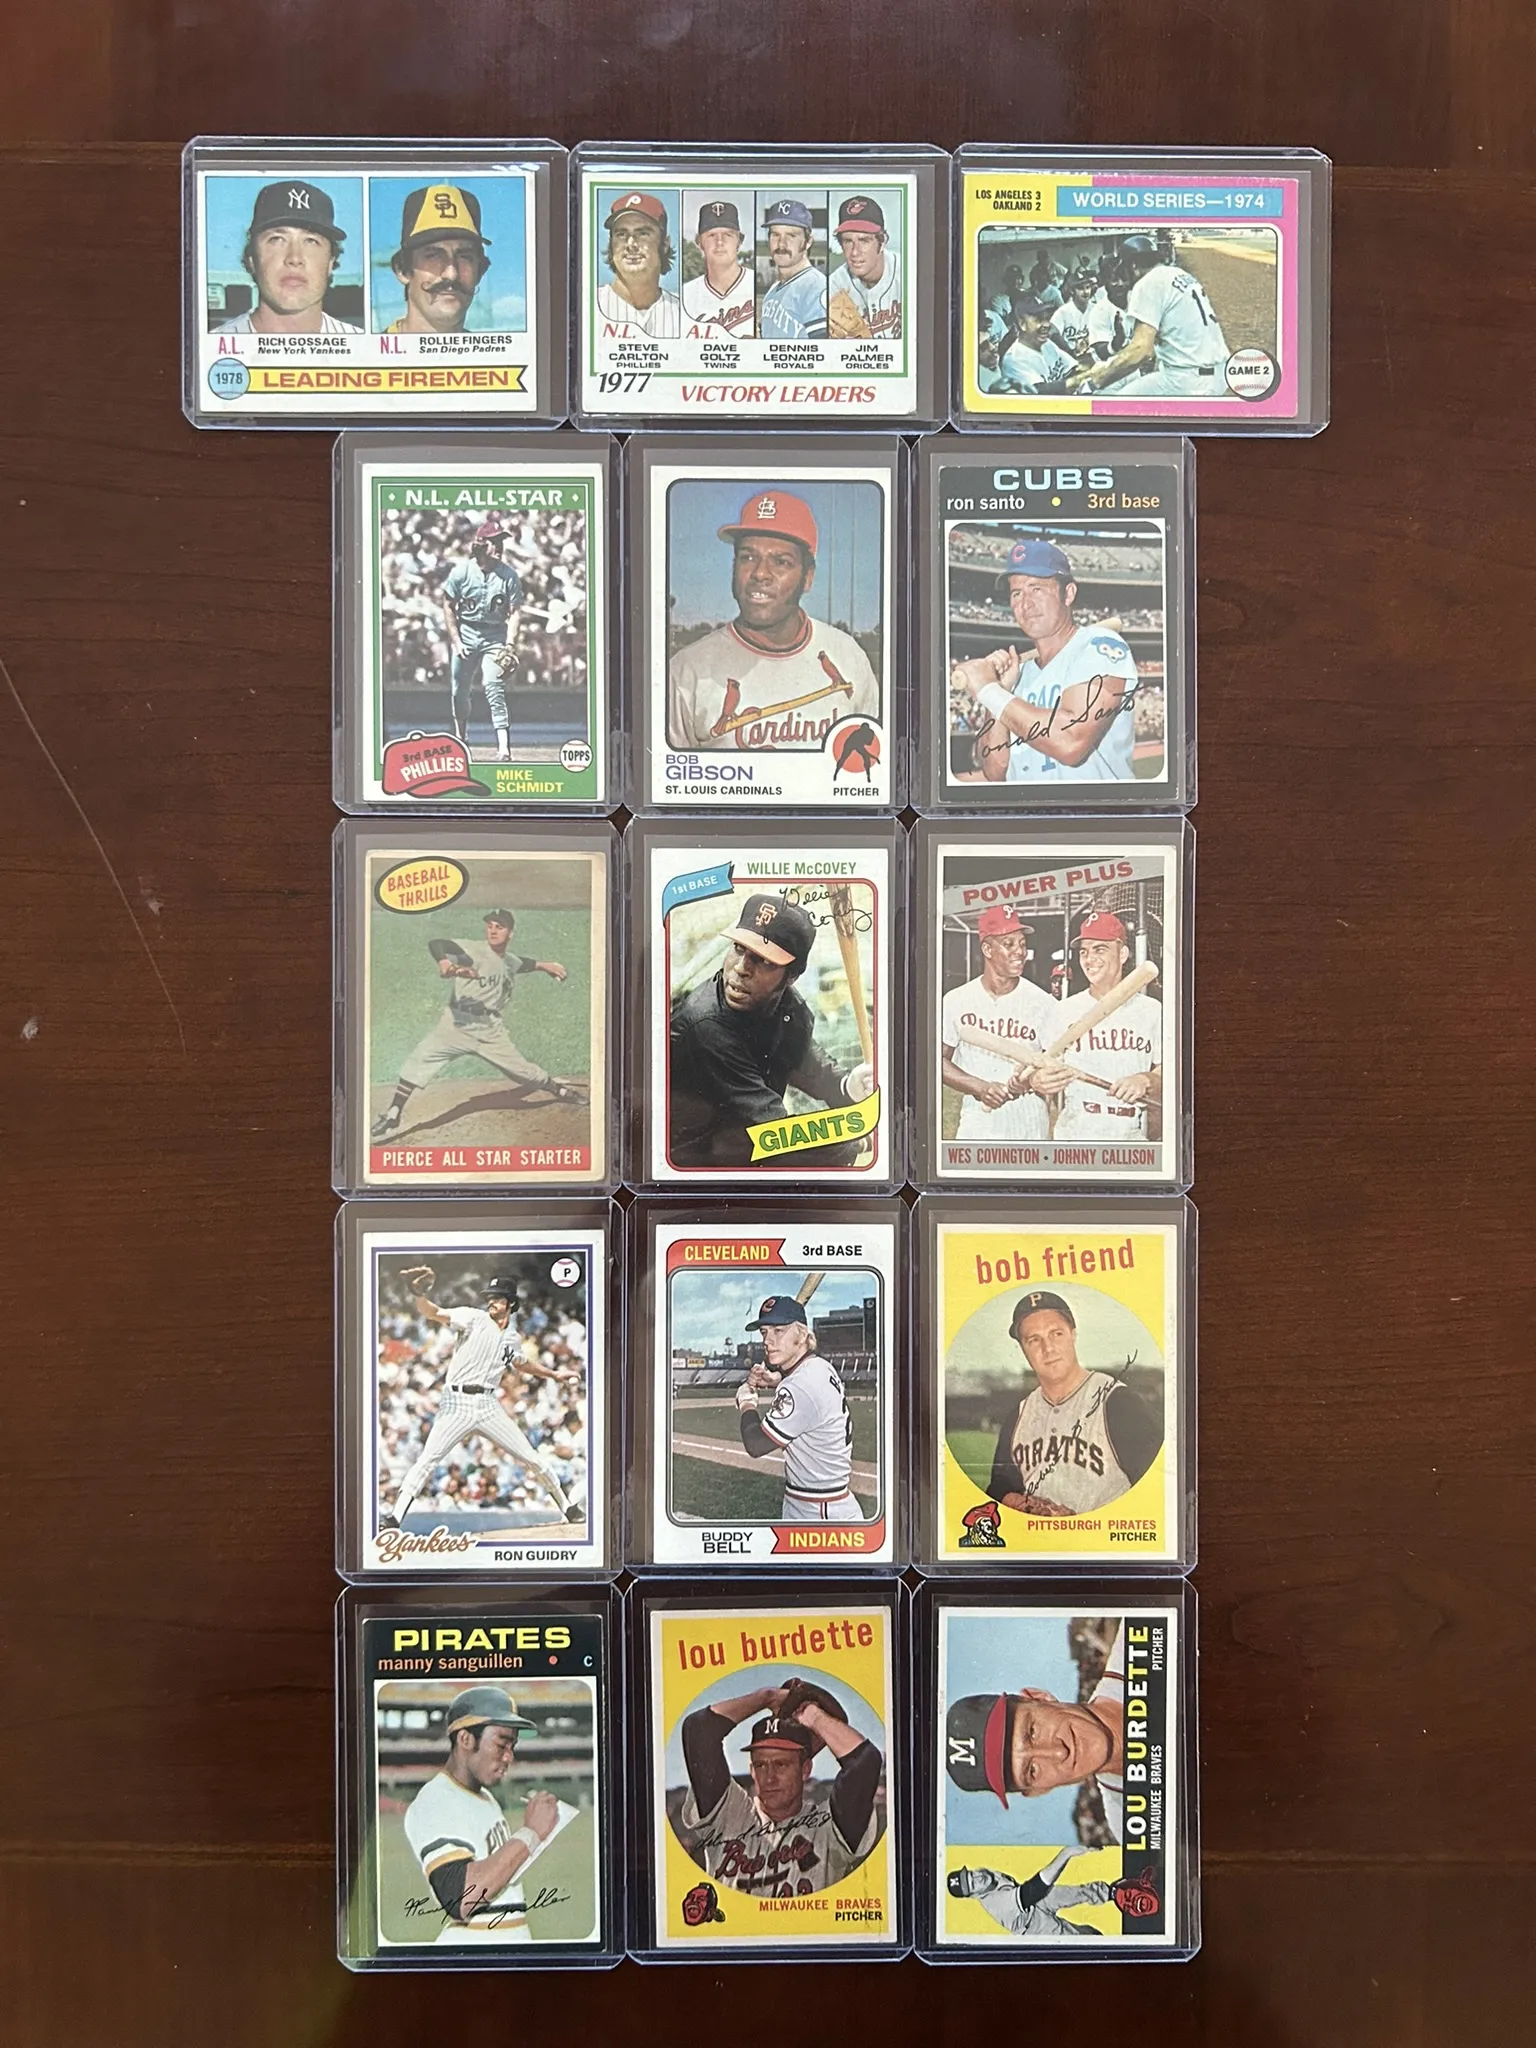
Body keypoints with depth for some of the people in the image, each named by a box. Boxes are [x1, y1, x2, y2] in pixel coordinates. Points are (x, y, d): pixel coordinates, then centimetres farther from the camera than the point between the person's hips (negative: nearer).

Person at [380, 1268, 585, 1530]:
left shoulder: (511, 1338, 12)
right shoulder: (474, 1318, -4)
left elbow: (521, 1363, 34)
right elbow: (434, 1313, -20)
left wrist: (555, 1375, 33)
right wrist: (419, 1293, -41)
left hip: (489, 1406, 4)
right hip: (457, 1404, -4)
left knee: (532, 1458, 4)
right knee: (428, 1460, -15)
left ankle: (569, 1507, 19)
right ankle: (395, 1516, -5)